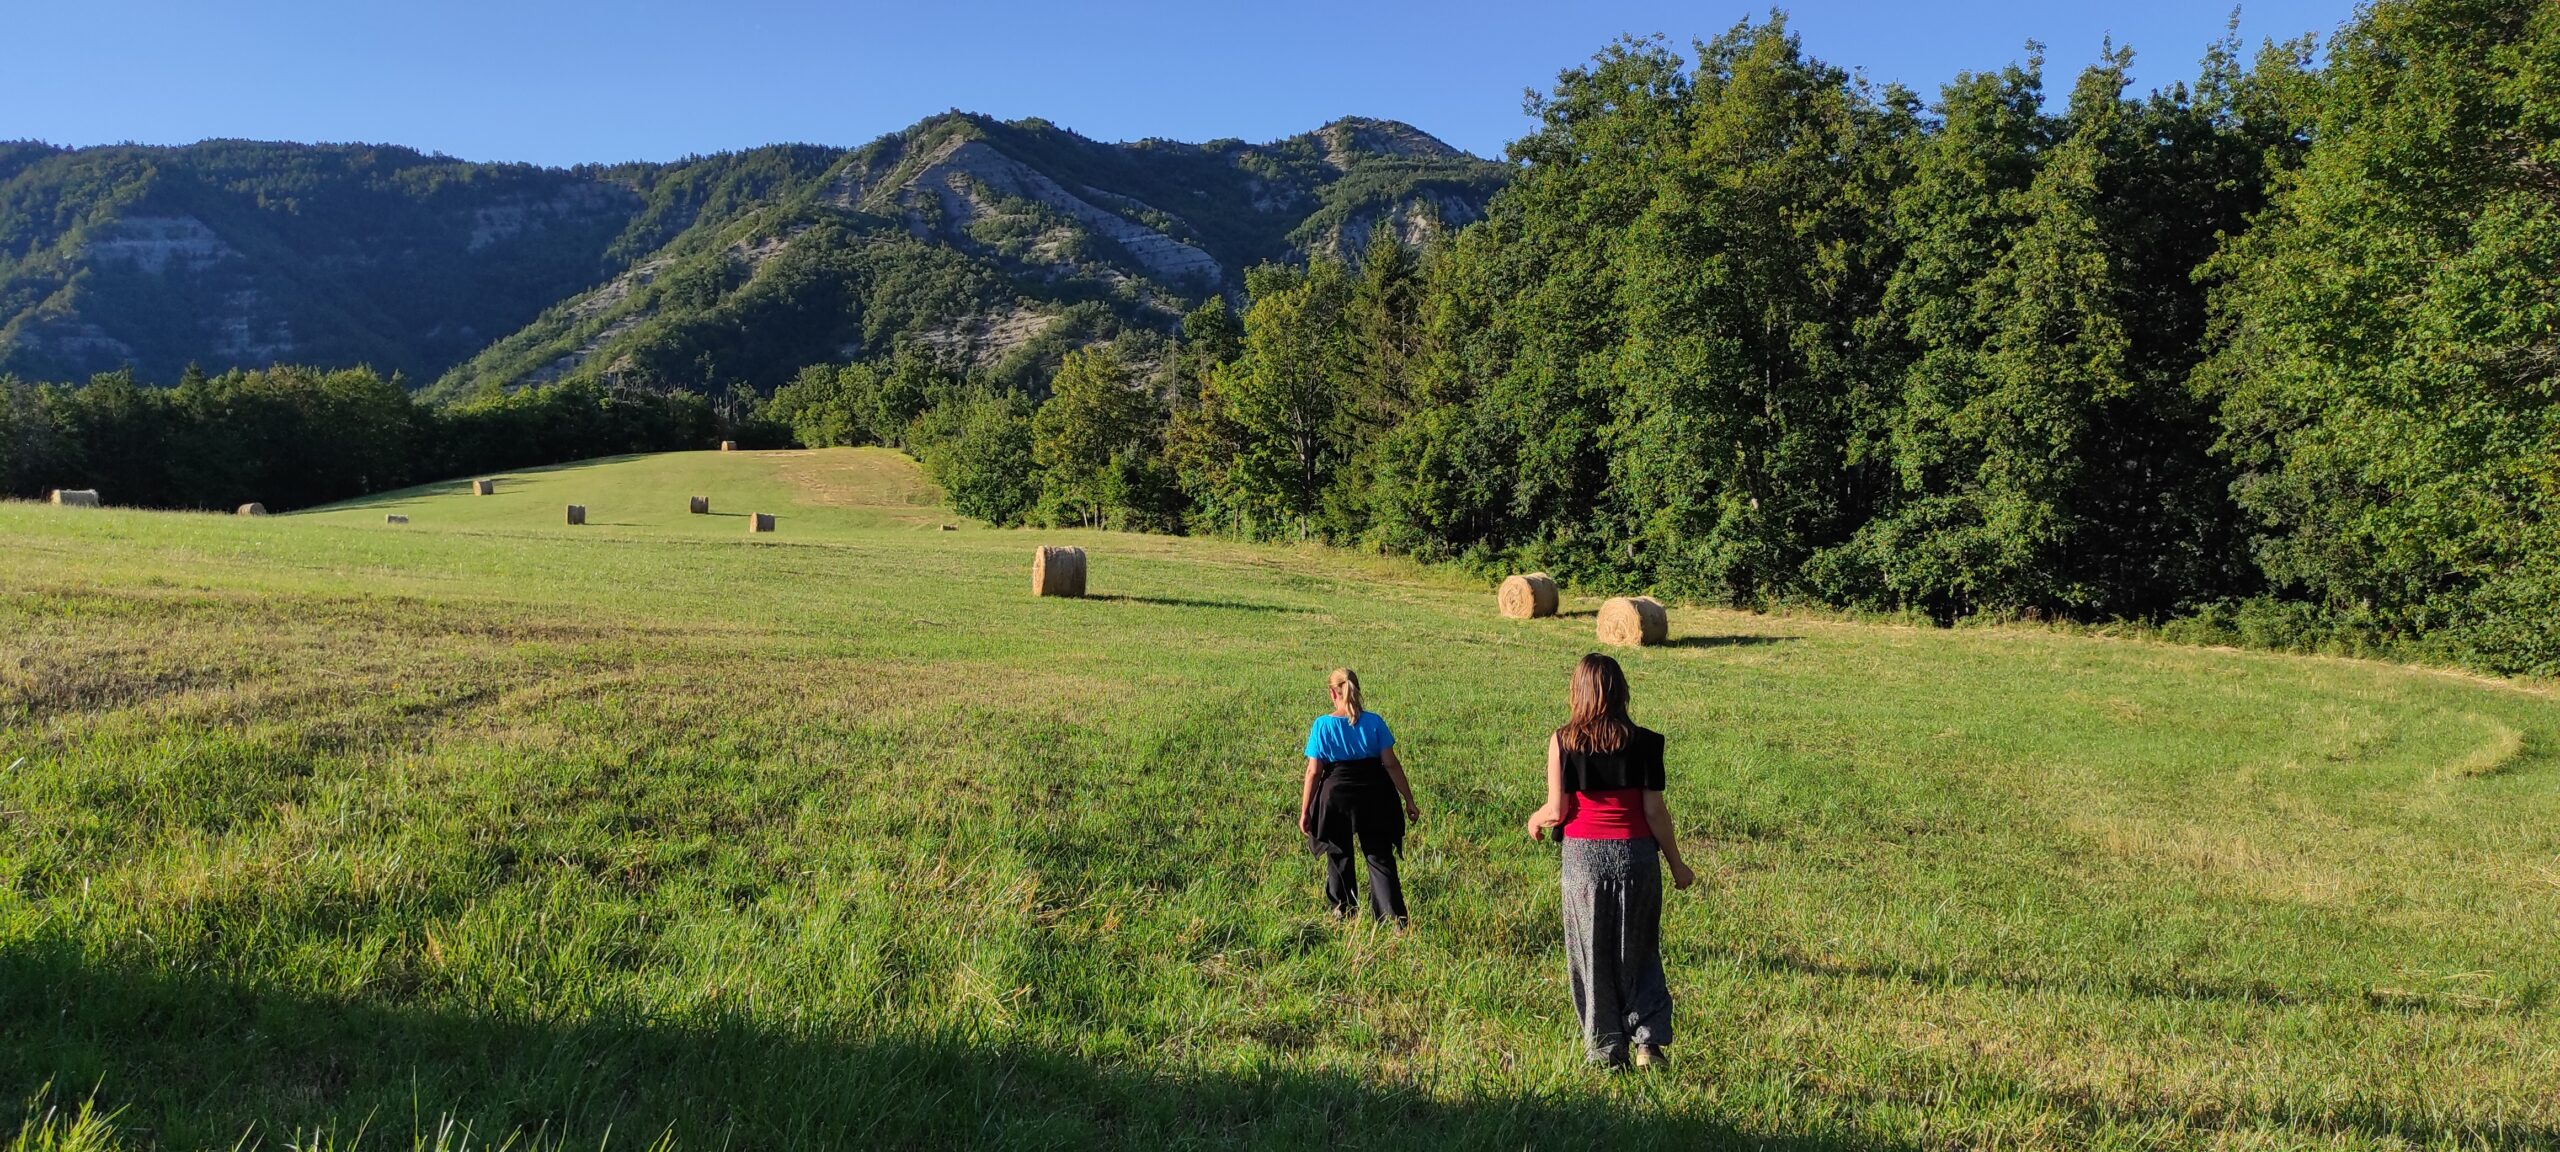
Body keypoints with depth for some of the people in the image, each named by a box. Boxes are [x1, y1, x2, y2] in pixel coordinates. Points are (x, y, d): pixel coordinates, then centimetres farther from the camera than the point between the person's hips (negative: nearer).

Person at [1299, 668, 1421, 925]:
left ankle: (1344, 913, 30)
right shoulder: (1374, 722, -7)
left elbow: (1313, 772, -10)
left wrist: (1304, 812, -3)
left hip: (1336, 798, -1)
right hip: (1374, 798, 1)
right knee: (1380, 858, 7)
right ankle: (1396, 920, -3)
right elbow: (1391, 764, -8)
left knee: (1339, 857, 18)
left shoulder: (1322, 725, -9)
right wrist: (1409, 800, 0)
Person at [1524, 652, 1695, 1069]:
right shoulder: (1644, 742, -5)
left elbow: (1557, 810, -6)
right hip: (1635, 852, 1)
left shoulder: (1563, 741, -7)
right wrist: (1676, 864, 7)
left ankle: (1604, 1050, 20)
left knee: (1592, 954, 12)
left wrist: (1535, 820, 16)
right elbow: (1655, 810, -5)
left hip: (1584, 854, -1)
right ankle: (1648, 1041, 9)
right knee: (1639, 951, 17)